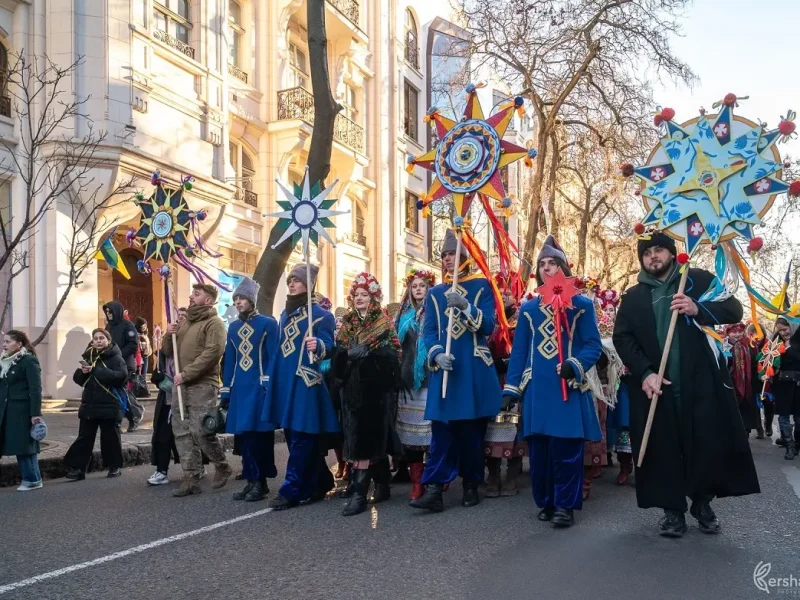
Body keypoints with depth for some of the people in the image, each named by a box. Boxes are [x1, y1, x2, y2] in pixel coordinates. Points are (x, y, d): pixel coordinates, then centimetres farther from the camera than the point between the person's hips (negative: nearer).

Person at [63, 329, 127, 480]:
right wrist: (83, 372, -10)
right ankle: (77, 467, 7)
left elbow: (122, 375, -24)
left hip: (110, 405, -5)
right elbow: (77, 378, 14)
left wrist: (96, 370, -22)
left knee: (110, 437, 6)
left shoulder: (116, 358, -7)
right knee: (84, 437, 5)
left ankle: (115, 466, 19)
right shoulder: (89, 356, 11)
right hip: (89, 404, 5)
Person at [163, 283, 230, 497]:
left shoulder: (214, 322, -4)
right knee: (182, 432, 3)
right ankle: (191, 479, 8)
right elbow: (169, 352, 23)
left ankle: (222, 466, 13)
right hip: (181, 386, 8)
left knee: (201, 431, -11)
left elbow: (212, 353, -17)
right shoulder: (184, 323, 20)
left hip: (203, 385, -8)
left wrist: (185, 374, -19)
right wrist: (168, 336, 2)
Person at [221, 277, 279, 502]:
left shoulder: (268, 324, -3)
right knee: (245, 436, 7)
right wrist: (226, 392, 11)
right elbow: (229, 361, 14)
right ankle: (252, 481, 16)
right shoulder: (233, 327, 13)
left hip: (260, 388, -5)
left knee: (259, 435, -4)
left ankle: (260, 483, 4)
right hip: (239, 389, 5)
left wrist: (270, 388, -14)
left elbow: (274, 358, -6)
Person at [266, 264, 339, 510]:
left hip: (306, 383, -8)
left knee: (301, 438, -5)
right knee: (295, 436, 12)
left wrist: (318, 346, -36)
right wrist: (271, 378, 19)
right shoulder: (285, 314, 17)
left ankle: (292, 490, -1)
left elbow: (328, 346, -14)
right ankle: (320, 483, 25)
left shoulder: (320, 314, -6)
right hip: (284, 382, 8)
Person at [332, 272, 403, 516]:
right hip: (352, 388, 5)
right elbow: (337, 356, 8)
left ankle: (359, 494, -10)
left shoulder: (383, 323, 1)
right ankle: (382, 486, 19)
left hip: (376, 389, -5)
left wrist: (368, 352, -19)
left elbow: (391, 355, -9)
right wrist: (347, 353, -11)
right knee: (374, 439, 9)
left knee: (366, 438, -10)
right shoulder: (347, 324, 15)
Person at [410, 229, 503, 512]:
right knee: (441, 430, -1)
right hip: (444, 369, 2)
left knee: (472, 430, 6)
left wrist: (466, 307, -21)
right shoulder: (434, 293, 12)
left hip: (475, 369, -2)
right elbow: (428, 331, 4)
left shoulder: (482, 286, 4)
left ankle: (471, 485, 19)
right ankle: (433, 490, -3)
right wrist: (436, 354, -15)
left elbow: (488, 325, -6)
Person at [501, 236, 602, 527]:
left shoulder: (581, 305, 4)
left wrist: (575, 365, -20)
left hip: (569, 388, -3)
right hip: (537, 389, 3)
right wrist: (511, 388, 5)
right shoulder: (528, 309, 12)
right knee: (538, 448, 5)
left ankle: (565, 505, 9)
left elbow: (593, 345, -1)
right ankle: (545, 502, 20)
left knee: (567, 447, -3)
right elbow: (518, 351, 11)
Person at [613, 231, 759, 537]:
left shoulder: (699, 280, 9)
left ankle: (702, 502, 22)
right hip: (656, 384, 1)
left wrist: (698, 310, -17)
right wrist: (644, 373, -12)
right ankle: (673, 509, 13)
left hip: (702, 381, 0)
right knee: (664, 447, 0)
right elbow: (622, 337, 3)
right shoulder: (633, 296, 11)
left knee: (710, 442, 0)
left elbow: (734, 309, 2)